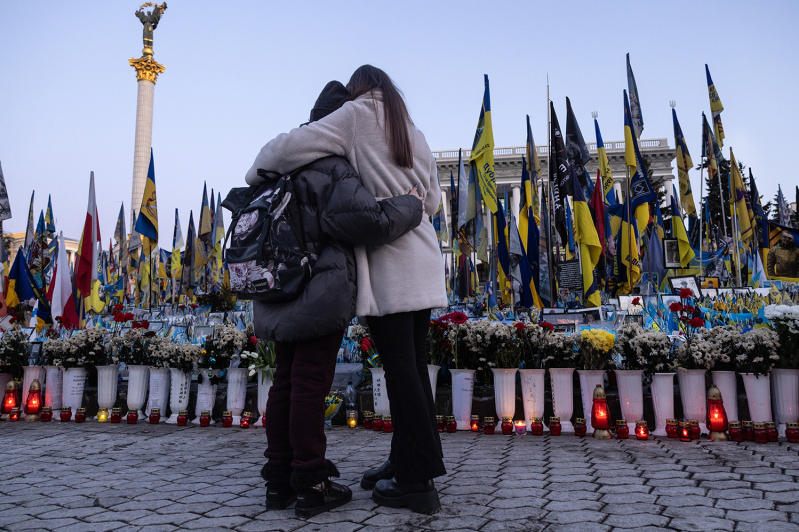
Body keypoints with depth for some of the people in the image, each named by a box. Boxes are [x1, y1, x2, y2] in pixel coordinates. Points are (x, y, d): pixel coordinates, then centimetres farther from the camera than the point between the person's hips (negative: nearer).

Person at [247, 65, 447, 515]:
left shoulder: (358, 116, 0)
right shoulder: (415, 133, 21)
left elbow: (293, 146, -10)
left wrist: (258, 172, 6)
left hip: (389, 264, -7)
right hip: (424, 263, 8)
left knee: (401, 369, -4)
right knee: (413, 367, 10)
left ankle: (416, 482, 3)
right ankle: (408, 462, 21)